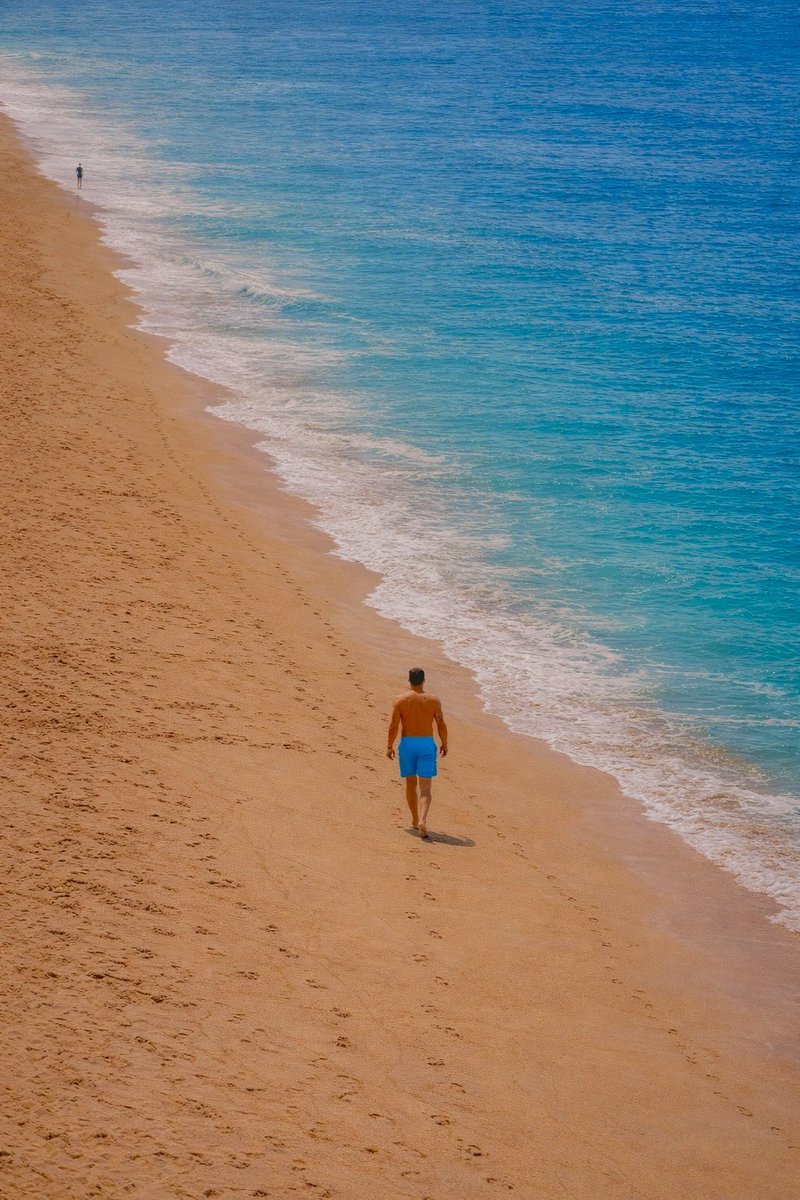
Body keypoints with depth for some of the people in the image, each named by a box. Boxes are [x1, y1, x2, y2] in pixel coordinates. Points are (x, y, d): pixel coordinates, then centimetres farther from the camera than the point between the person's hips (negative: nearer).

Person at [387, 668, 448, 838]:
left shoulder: (401, 700, -5)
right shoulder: (433, 700, -3)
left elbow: (393, 726, -7)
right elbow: (442, 726, -2)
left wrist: (390, 746, 5)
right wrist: (444, 744, 13)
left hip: (407, 743, 1)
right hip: (427, 744, -1)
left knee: (410, 784, 18)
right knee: (425, 788, -2)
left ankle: (415, 819, 29)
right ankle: (423, 820, -23)